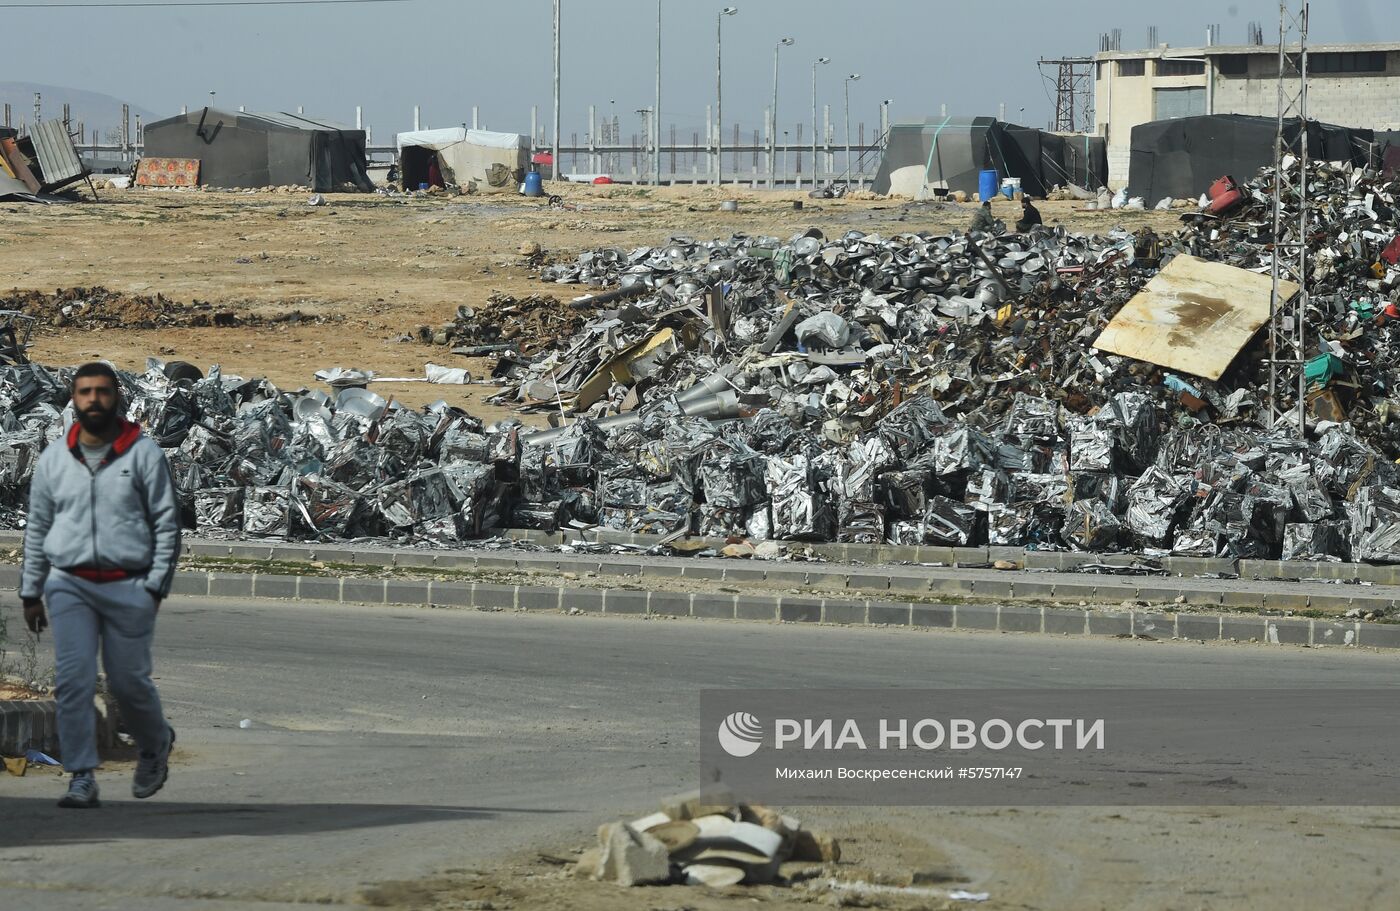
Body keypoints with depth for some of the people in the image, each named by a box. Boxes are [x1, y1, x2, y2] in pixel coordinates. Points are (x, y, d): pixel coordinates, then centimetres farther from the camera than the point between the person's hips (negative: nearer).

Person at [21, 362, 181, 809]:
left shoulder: (144, 454, 0)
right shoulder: (54, 458, 9)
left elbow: (167, 523, 0)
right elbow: (37, 529, 14)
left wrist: (157, 585, -7)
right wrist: (31, 592, 12)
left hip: (128, 585, -2)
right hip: (70, 585, 2)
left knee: (129, 681, 4)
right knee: (73, 680, -9)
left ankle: (155, 743, 34)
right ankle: (81, 778, -7)